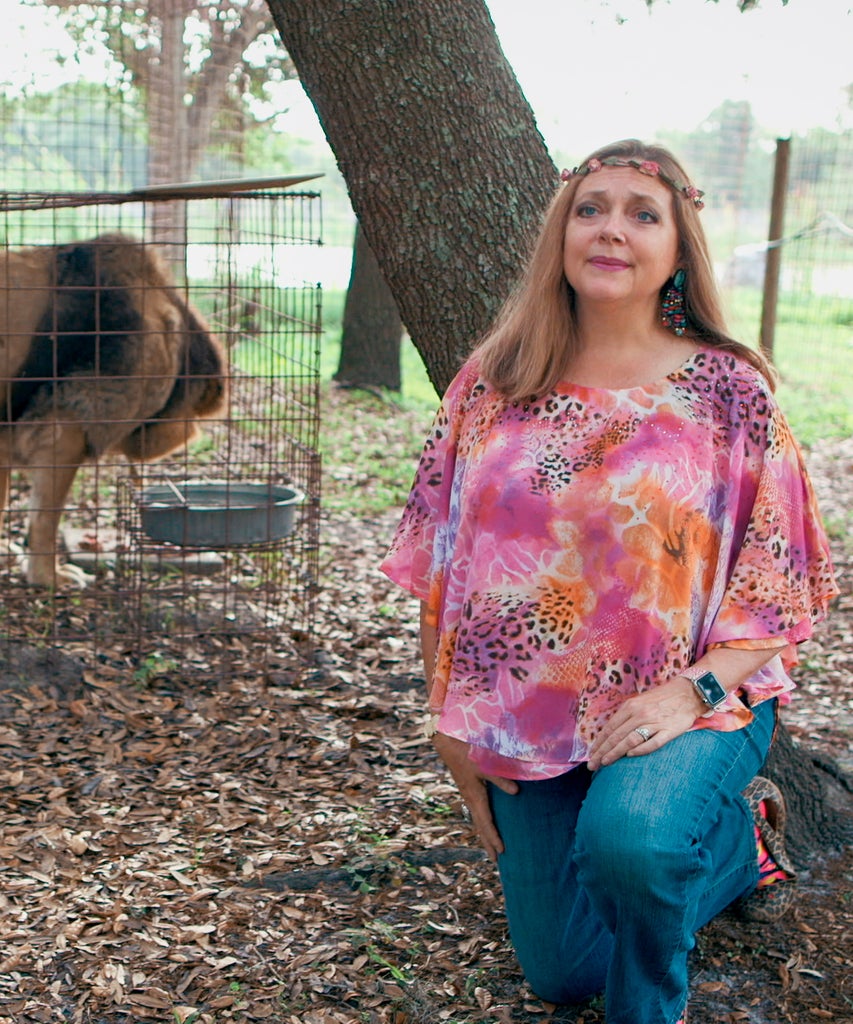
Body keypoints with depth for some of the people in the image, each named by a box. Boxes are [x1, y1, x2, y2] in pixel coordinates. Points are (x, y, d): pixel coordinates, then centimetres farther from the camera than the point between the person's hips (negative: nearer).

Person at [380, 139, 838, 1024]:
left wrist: (693, 691, -21)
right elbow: (440, 556, 3)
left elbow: (780, 577, -7)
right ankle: (737, 840, 37)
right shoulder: (492, 385, -2)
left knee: (629, 840, -36)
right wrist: (453, 722, 1)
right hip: (530, 716, 4)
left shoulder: (728, 392, -9)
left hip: (685, 710, -4)